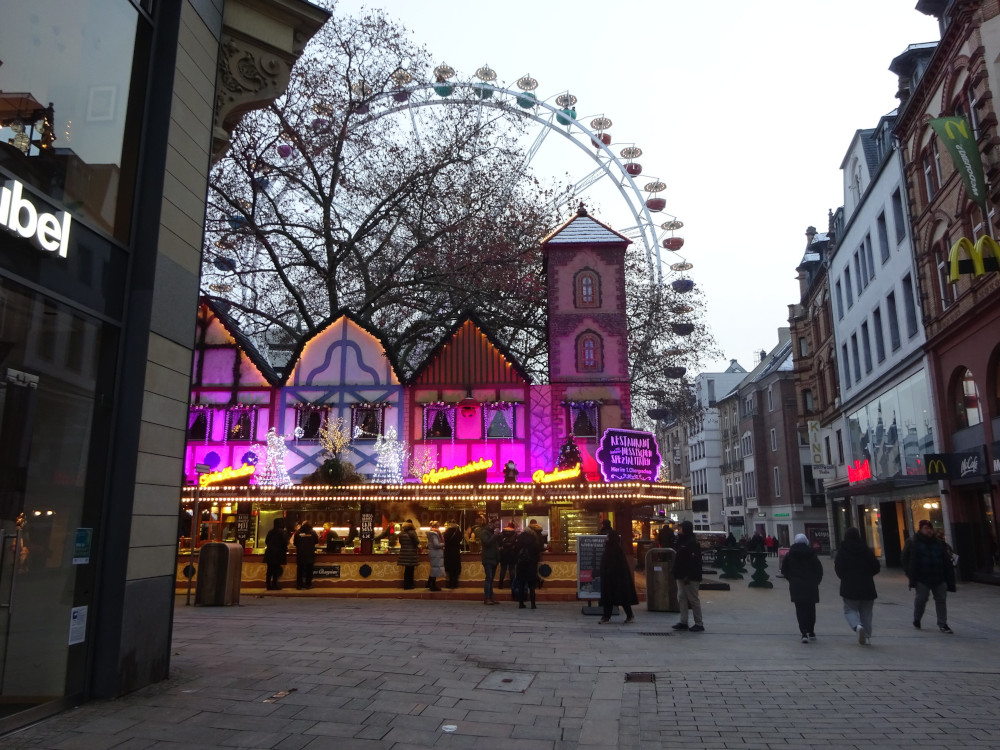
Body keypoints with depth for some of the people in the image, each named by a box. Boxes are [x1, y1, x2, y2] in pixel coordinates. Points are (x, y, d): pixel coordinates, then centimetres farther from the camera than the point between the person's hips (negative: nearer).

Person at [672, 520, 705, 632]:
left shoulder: (693, 543, -16)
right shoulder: (682, 541, 14)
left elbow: (693, 561, -23)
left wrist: (688, 576, -25)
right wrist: (678, 574, 17)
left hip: (690, 577, -10)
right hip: (681, 576, 10)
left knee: (693, 599, -1)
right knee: (682, 598, 9)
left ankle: (699, 624, 7)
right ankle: (683, 622, 15)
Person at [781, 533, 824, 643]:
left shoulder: (789, 555, 1)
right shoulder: (812, 554, -2)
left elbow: (784, 570, 4)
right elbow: (819, 570, -2)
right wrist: (816, 582, 9)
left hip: (796, 587, 0)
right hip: (811, 586, 1)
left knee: (800, 609, -1)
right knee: (811, 608, 14)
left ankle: (804, 633, -15)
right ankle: (811, 632, 23)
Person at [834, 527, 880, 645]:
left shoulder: (842, 551, -5)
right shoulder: (865, 549, 2)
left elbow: (838, 568, -10)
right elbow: (876, 566, 1)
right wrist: (866, 575, 16)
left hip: (849, 586, -3)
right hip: (867, 586, 3)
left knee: (850, 609, 6)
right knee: (866, 612, 13)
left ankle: (858, 626, -20)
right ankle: (867, 636, 12)